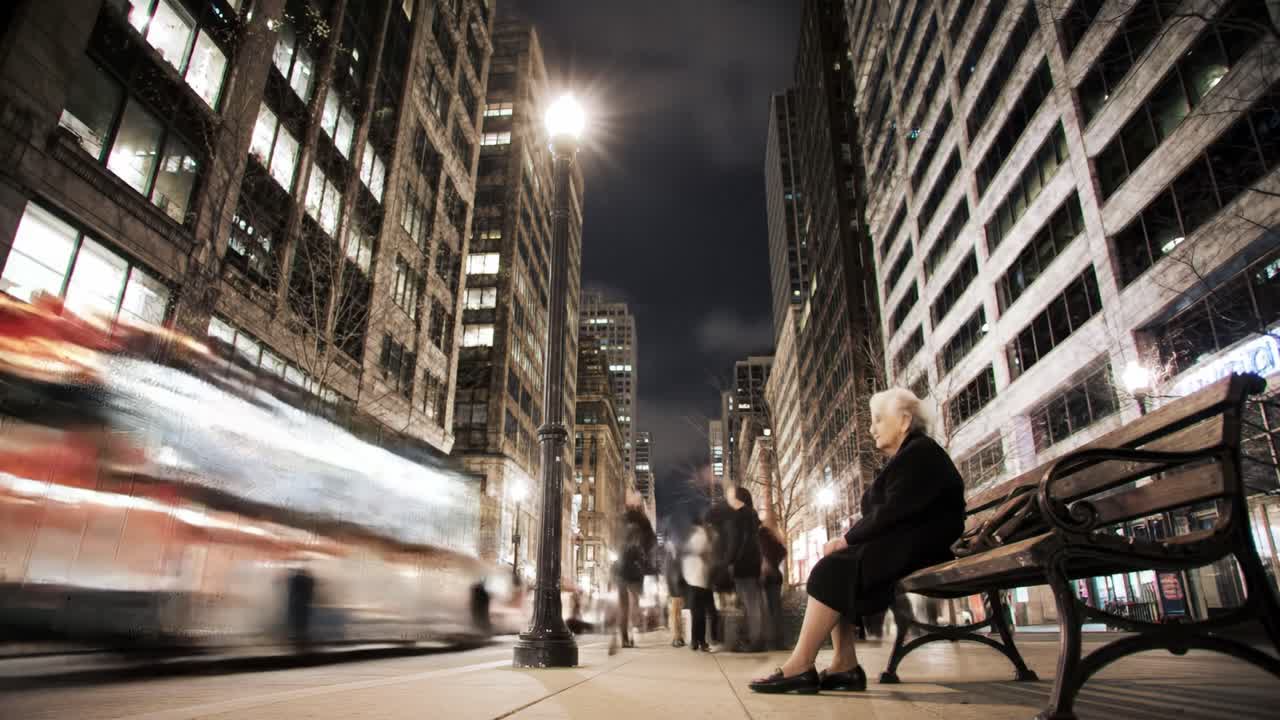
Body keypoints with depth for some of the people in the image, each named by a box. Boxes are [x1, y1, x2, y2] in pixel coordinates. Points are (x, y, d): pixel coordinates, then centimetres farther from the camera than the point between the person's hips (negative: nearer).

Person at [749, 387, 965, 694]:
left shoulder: (921, 453, -9)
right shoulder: (905, 458, 22)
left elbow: (893, 513, -20)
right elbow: (885, 514, 15)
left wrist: (846, 539, -13)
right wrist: (847, 539, -1)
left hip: (918, 548, -10)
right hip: (901, 547, 10)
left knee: (833, 570, -22)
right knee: (833, 570, -5)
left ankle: (800, 667, -23)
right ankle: (845, 666, -13)